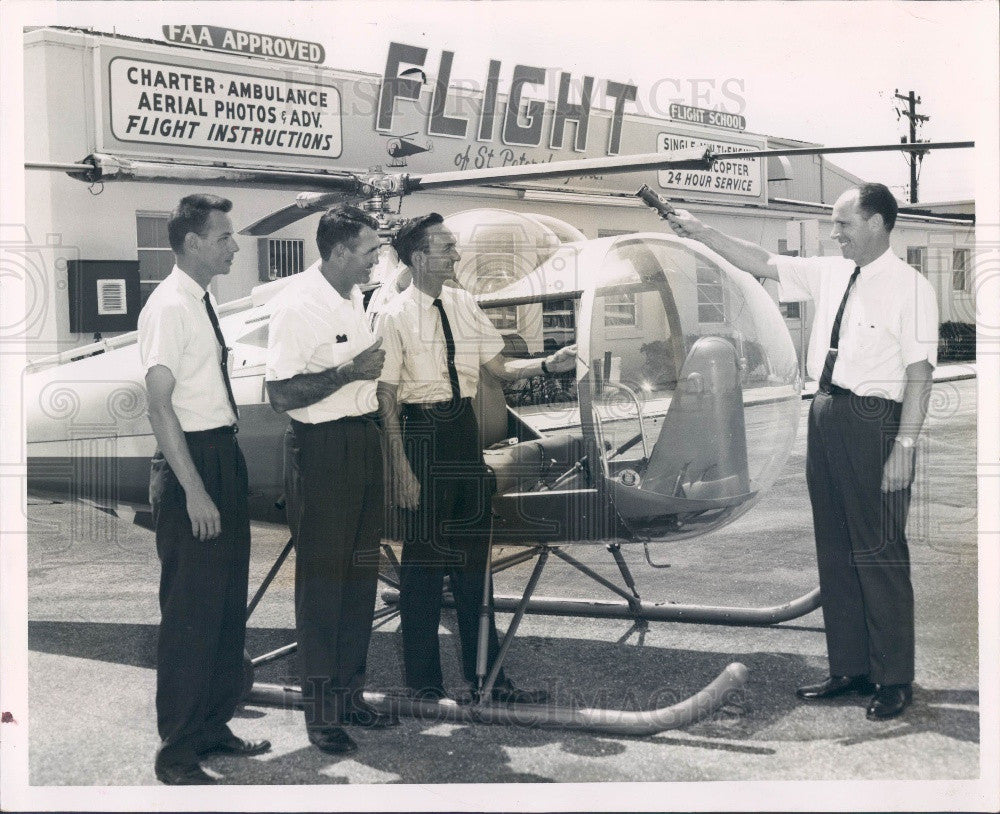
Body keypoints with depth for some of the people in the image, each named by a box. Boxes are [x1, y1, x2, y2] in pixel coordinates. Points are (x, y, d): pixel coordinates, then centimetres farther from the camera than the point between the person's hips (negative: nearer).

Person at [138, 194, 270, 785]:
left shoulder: (204, 302, 12)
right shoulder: (169, 307, -15)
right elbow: (160, 406, -21)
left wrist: (228, 467, 15)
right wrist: (194, 490, -23)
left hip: (224, 456, 9)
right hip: (192, 462, -9)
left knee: (228, 602, 17)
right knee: (191, 609, -2)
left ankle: (214, 726, 31)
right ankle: (177, 753, 10)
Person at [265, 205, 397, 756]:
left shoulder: (354, 296, 12)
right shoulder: (297, 303, -15)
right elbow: (280, 394, -20)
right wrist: (349, 372, -22)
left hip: (363, 439, 8)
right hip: (322, 448, -8)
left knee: (361, 573, 13)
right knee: (321, 580, -1)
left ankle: (350, 694, 25)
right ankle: (320, 710, 10)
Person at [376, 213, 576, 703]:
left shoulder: (463, 305, 8)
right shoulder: (396, 316, -10)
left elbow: (499, 366, 11)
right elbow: (386, 396, -12)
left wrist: (546, 365, -6)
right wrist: (401, 468, -16)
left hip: (464, 432, 7)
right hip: (420, 433, -6)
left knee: (473, 553, 13)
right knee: (423, 555, 3)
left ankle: (484, 675, 26)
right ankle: (424, 682, 18)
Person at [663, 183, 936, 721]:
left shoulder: (910, 287, -9)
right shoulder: (829, 274, 10)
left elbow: (920, 371, -14)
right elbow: (763, 264, 17)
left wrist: (904, 446, -19)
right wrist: (700, 233, 11)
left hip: (873, 419, -7)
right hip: (826, 413, 8)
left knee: (878, 554, -1)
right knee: (834, 550, 12)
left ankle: (894, 680, 12)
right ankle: (849, 669, 24)